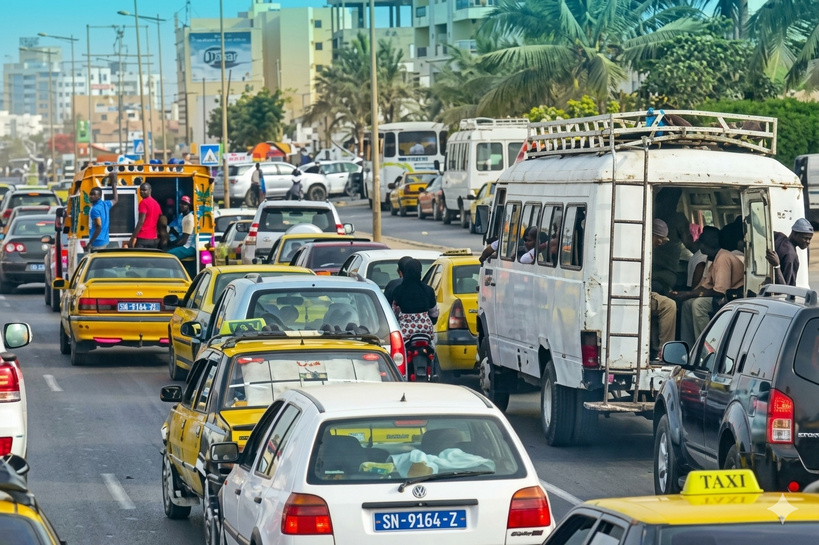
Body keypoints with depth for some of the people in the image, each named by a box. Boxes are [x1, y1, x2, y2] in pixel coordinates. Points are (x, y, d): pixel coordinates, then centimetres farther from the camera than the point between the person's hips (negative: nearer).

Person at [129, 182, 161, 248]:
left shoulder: (144, 202, -8)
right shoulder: (156, 203, 18)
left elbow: (141, 221, -16)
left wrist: (133, 237, -16)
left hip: (142, 238, -8)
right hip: (154, 239, 8)